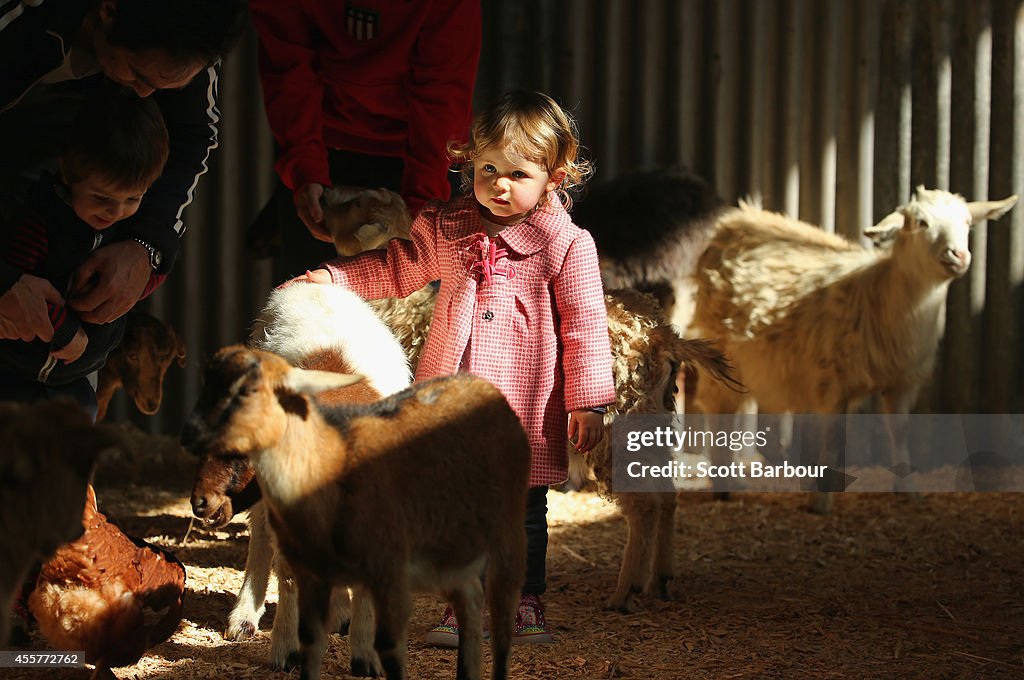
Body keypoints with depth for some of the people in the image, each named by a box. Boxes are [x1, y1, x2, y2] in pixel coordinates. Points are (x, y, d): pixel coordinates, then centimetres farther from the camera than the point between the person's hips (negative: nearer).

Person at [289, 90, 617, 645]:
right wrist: (334, 277, 8)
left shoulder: (566, 244, -5)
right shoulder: (446, 229, 6)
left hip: (526, 406, -3)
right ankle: (463, 604, 13)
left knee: (523, 507, 7)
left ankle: (525, 603, 20)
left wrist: (589, 403, -5)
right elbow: (395, 268, 20)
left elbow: (585, 327, -4)